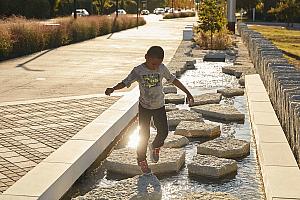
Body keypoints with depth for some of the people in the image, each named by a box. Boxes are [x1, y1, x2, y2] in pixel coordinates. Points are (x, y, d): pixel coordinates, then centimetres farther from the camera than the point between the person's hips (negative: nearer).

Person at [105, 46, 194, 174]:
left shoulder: (162, 68, -8)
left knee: (163, 131, 3)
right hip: (144, 106, -2)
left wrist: (187, 93, 6)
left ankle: (155, 147, 35)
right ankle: (141, 160, 19)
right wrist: (113, 89, -37)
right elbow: (125, 83, -18)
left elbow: (173, 80, 3)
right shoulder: (138, 71, -16)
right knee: (144, 135, 1)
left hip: (159, 106, 3)